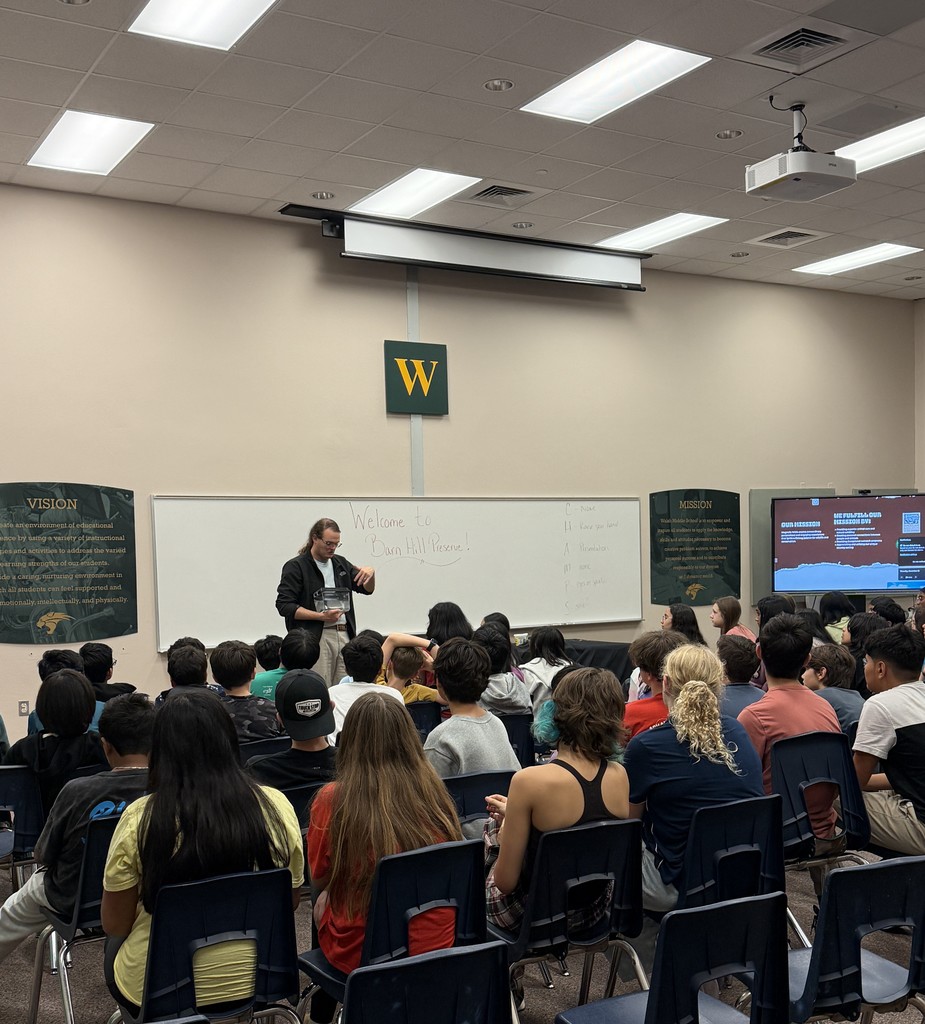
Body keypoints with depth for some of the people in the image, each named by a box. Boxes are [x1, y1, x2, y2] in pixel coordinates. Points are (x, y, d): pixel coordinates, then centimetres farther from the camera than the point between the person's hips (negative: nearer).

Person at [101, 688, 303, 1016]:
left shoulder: (140, 820, -18)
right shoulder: (276, 807, -12)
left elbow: (115, 926, -7)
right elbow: (291, 901, 2)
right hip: (253, 981, 3)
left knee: (116, 950, 29)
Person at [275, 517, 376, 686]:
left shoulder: (340, 563, 17)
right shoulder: (296, 567, -2)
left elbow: (367, 589, 22)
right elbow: (284, 605, -10)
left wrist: (371, 573, -2)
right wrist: (321, 616, -17)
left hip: (344, 634, 6)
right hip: (315, 638, -6)